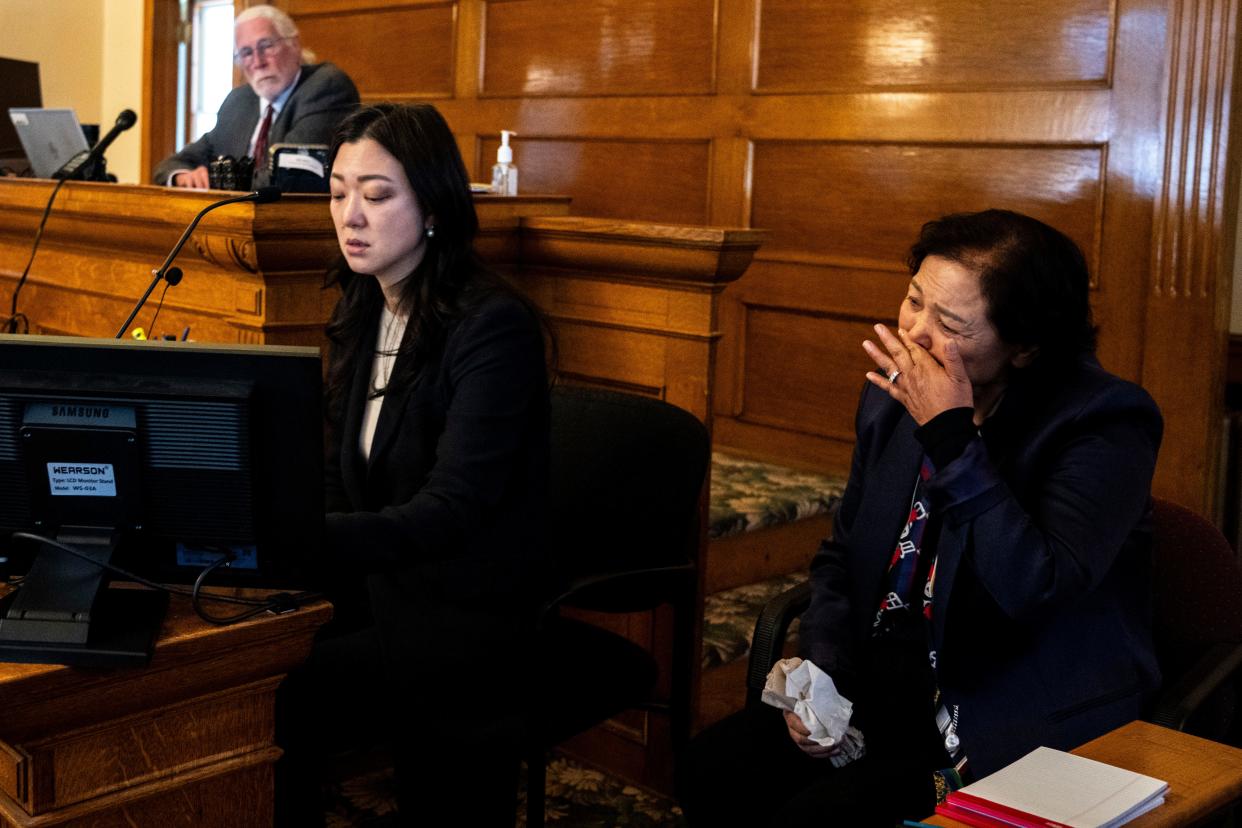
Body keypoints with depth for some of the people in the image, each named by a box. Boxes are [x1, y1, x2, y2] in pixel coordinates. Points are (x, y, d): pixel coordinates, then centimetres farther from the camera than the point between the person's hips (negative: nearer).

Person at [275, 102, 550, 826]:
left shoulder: (492, 325, -16)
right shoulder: (364, 316, 9)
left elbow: (452, 509, -23)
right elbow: (341, 479, 12)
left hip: (468, 623, -7)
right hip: (377, 589, 7)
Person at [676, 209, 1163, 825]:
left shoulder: (1105, 422, -15)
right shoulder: (895, 394, 4)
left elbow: (1036, 590, -30)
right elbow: (842, 555, 14)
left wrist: (951, 436, -28)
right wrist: (820, 677, -1)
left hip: (1010, 731, -6)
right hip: (884, 699, 6)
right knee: (710, 769, -10)